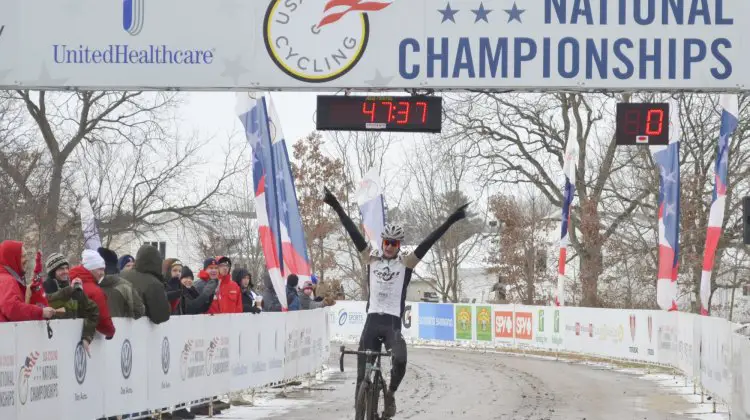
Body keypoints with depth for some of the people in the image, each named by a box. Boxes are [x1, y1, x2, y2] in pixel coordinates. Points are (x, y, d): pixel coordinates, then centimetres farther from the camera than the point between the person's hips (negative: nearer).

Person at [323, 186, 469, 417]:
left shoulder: (406, 262, 3)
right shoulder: (371, 258, 7)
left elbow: (430, 240, -3)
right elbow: (354, 233, 3)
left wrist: (451, 220, -9)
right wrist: (337, 207, 0)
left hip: (393, 323, -2)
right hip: (372, 321, 2)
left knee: (400, 360, -27)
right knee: (363, 371, 0)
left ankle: (390, 393, 0)